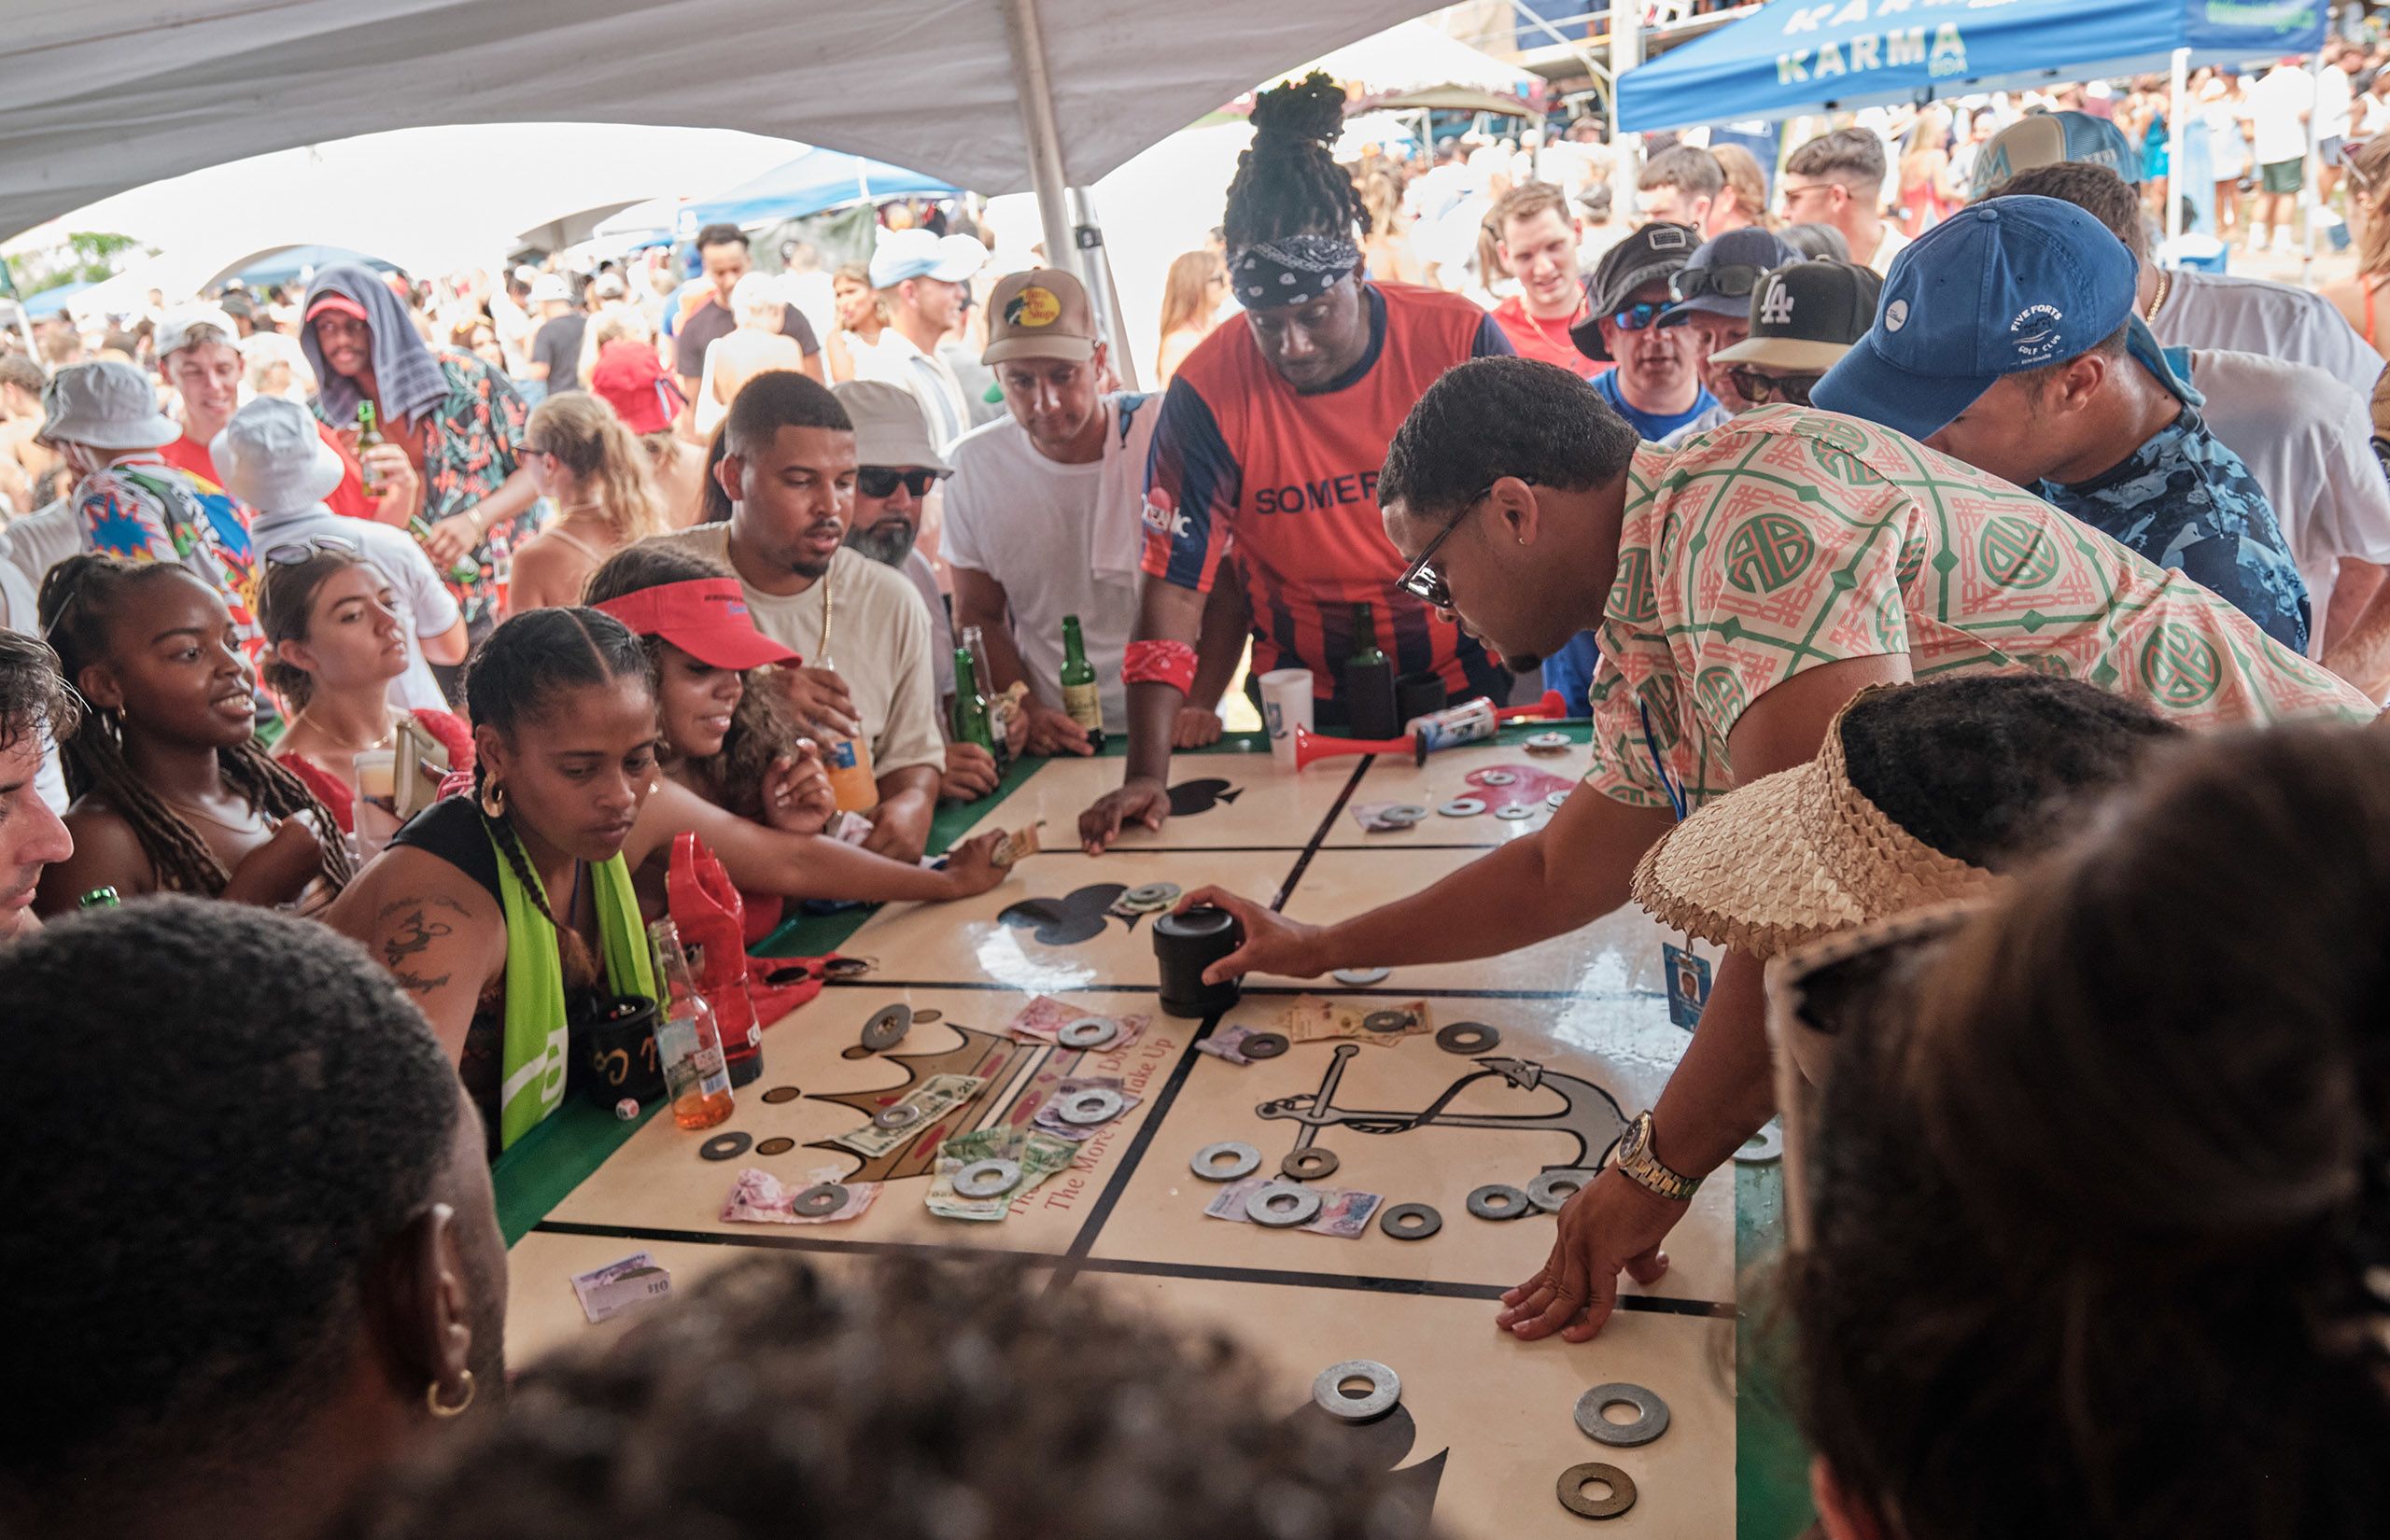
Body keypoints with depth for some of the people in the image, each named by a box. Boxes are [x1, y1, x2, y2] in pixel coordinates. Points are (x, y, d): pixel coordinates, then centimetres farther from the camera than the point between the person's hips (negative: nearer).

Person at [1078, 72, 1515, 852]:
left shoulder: (1460, 341, -14)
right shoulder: (1208, 392, -16)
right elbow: (1174, 585, -18)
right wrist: (1147, 772, -26)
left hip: (1468, 679, 1)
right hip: (1309, 711, -1)